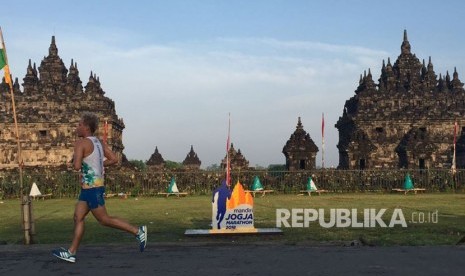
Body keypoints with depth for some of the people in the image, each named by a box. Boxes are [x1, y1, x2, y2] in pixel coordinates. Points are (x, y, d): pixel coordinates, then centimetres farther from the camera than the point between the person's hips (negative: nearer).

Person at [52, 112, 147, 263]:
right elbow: (114, 159, 9)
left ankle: (138, 231, -1)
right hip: (89, 188, 9)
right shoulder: (99, 143, 12)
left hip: (92, 188, -9)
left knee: (104, 219, -3)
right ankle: (71, 253, 14)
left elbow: (77, 166, -23)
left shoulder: (81, 143, -13)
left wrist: (73, 161, -1)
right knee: (78, 218, 11)